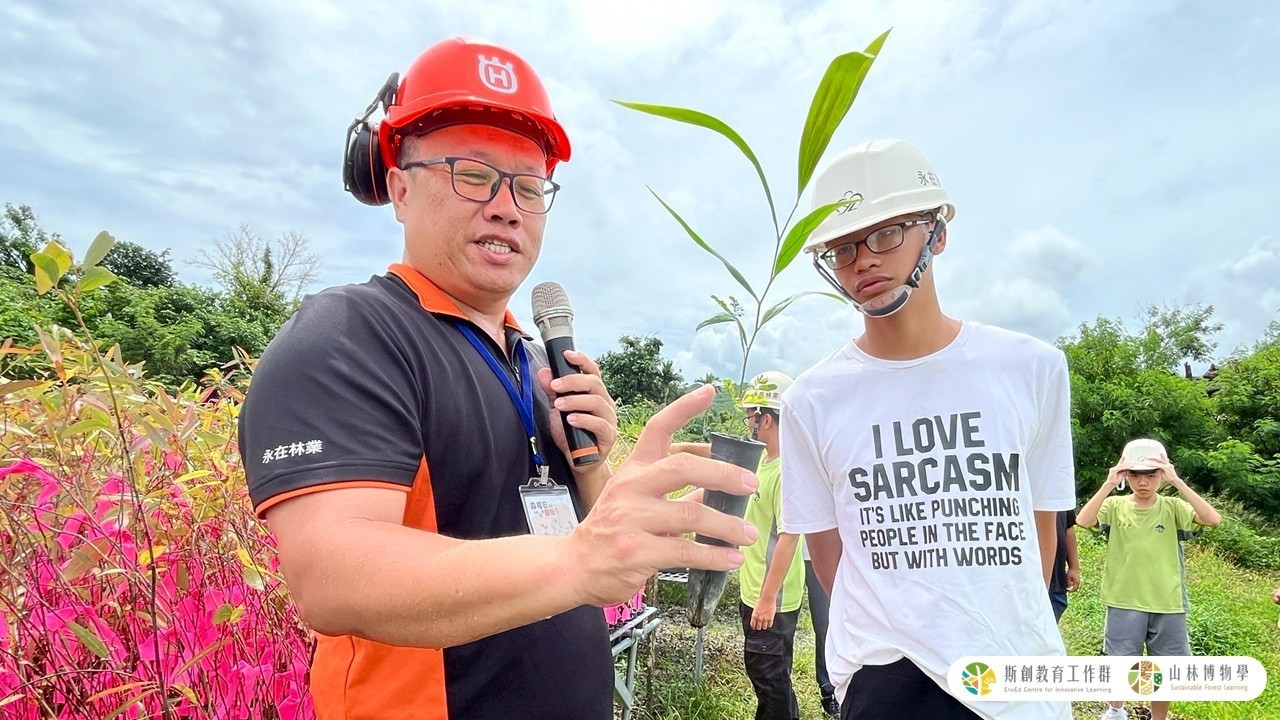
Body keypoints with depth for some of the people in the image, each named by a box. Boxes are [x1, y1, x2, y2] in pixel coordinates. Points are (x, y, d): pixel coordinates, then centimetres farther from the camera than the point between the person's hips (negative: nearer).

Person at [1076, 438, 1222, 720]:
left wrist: (1177, 482, -24)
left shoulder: (1172, 507, -2)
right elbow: (1082, 520, -24)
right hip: (1124, 603, -1)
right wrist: (1109, 484, -26)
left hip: (1168, 605, 1)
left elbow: (1212, 519, -20)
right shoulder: (1115, 506, -6)